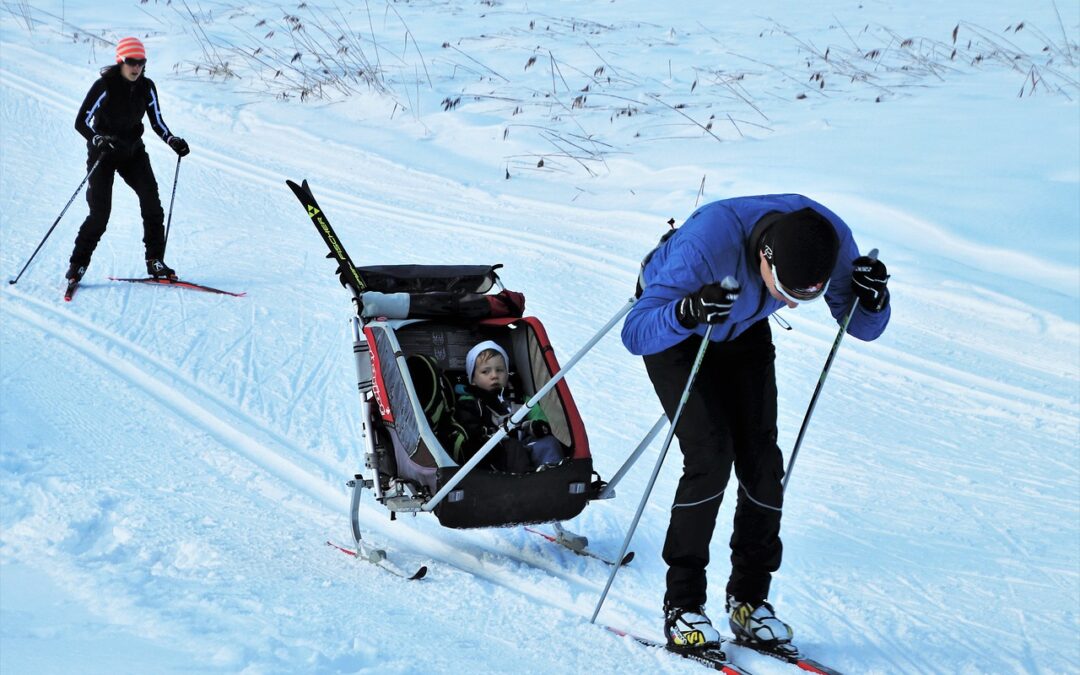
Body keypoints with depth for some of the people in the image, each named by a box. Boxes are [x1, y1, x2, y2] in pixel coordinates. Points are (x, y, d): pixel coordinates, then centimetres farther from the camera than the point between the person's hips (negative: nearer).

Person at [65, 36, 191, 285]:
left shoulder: (146, 87, -3)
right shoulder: (104, 86, -17)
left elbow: (157, 122, 6)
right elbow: (81, 122, -19)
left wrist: (173, 141, -12)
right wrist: (98, 140, -37)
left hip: (133, 151, 4)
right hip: (103, 153, -4)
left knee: (152, 202, -13)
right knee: (100, 212, -10)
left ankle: (155, 261, -5)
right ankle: (78, 264, 5)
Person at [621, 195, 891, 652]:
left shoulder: (831, 239, -30)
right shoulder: (707, 241, -44)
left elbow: (861, 327, -14)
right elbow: (635, 333, -39)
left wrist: (872, 299, -37)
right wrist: (686, 312, -59)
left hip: (744, 333, 4)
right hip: (672, 330, -4)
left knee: (761, 459, -6)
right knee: (711, 456, -18)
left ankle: (749, 600, 8)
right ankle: (682, 604, -6)